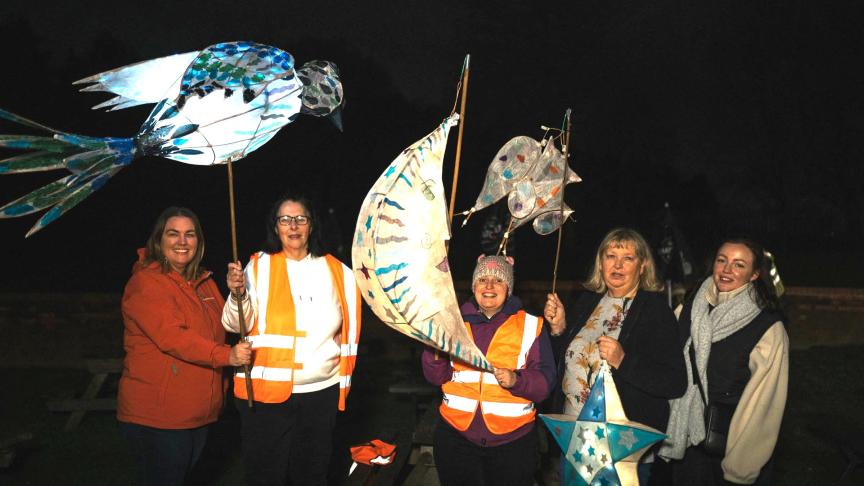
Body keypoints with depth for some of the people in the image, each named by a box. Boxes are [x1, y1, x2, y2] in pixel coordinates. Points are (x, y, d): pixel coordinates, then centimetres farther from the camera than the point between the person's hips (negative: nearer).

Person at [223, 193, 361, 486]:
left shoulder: (335, 271, 4)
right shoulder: (259, 267, -3)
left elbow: (348, 324, 18)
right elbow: (236, 325, -11)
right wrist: (238, 294, -28)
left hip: (322, 390, 3)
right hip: (267, 391, -2)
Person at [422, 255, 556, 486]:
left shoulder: (531, 326, -1)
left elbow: (545, 382, -5)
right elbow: (436, 377, 4)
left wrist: (516, 380, -24)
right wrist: (436, 354, -17)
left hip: (513, 440, -1)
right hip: (456, 435, 1)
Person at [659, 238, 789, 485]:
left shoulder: (769, 328, -14)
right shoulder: (688, 310, -1)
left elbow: (762, 403, -12)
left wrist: (740, 466, -11)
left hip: (733, 441, -4)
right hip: (686, 439, 4)